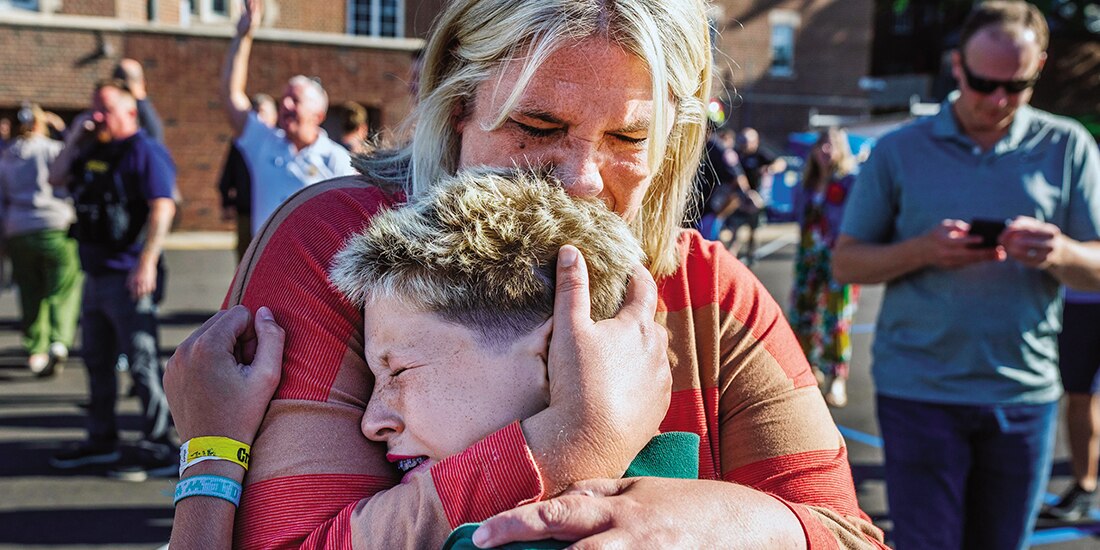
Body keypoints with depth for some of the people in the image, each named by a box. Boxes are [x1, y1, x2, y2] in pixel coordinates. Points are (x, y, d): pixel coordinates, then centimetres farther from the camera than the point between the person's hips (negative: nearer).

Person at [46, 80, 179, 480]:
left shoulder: (144, 151, -11)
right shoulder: (93, 151, 16)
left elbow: (162, 209, -20)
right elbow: (55, 178, 23)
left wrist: (146, 263, -27)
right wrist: (74, 139, 10)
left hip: (128, 277, -10)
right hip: (95, 275, 10)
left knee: (141, 363, -7)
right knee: (97, 361, 17)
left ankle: (158, 448, 0)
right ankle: (102, 440, 29)